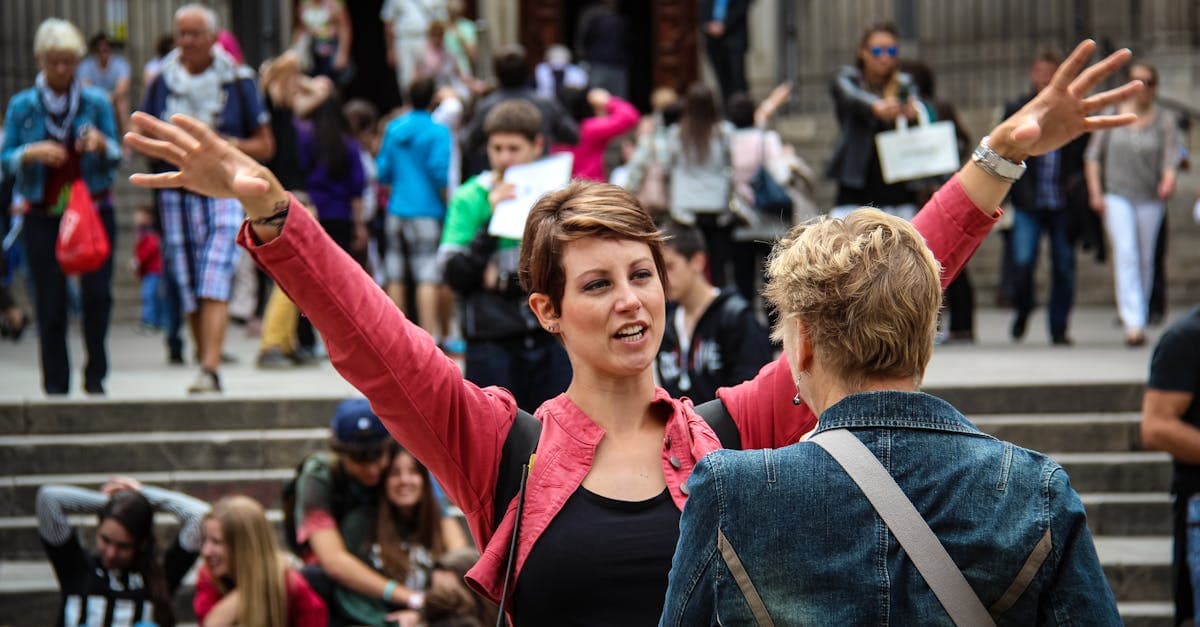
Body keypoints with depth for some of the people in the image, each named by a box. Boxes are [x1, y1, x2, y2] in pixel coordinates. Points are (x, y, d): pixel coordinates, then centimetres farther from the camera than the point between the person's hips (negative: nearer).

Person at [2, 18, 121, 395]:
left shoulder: (96, 102, 6)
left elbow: (116, 158, 5)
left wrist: (101, 144, -17)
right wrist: (32, 153, -18)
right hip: (43, 217, 0)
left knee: (97, 292, -14)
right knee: (50, 303, -1)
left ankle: (95, 375, 2)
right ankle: (55, 384, 8)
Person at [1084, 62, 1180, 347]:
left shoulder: (1165, 121, 2)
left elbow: (1171, 158, -8)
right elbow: (1093, 155, 9)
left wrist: (1168, 181, -29)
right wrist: (1095, 192, -1)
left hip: (1150, 199, 1)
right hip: (1117, 196, -1)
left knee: (1145, 260, 6)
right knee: (1126, 255, -16)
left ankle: (1139, 320, 21)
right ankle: (1133, 323, -24)